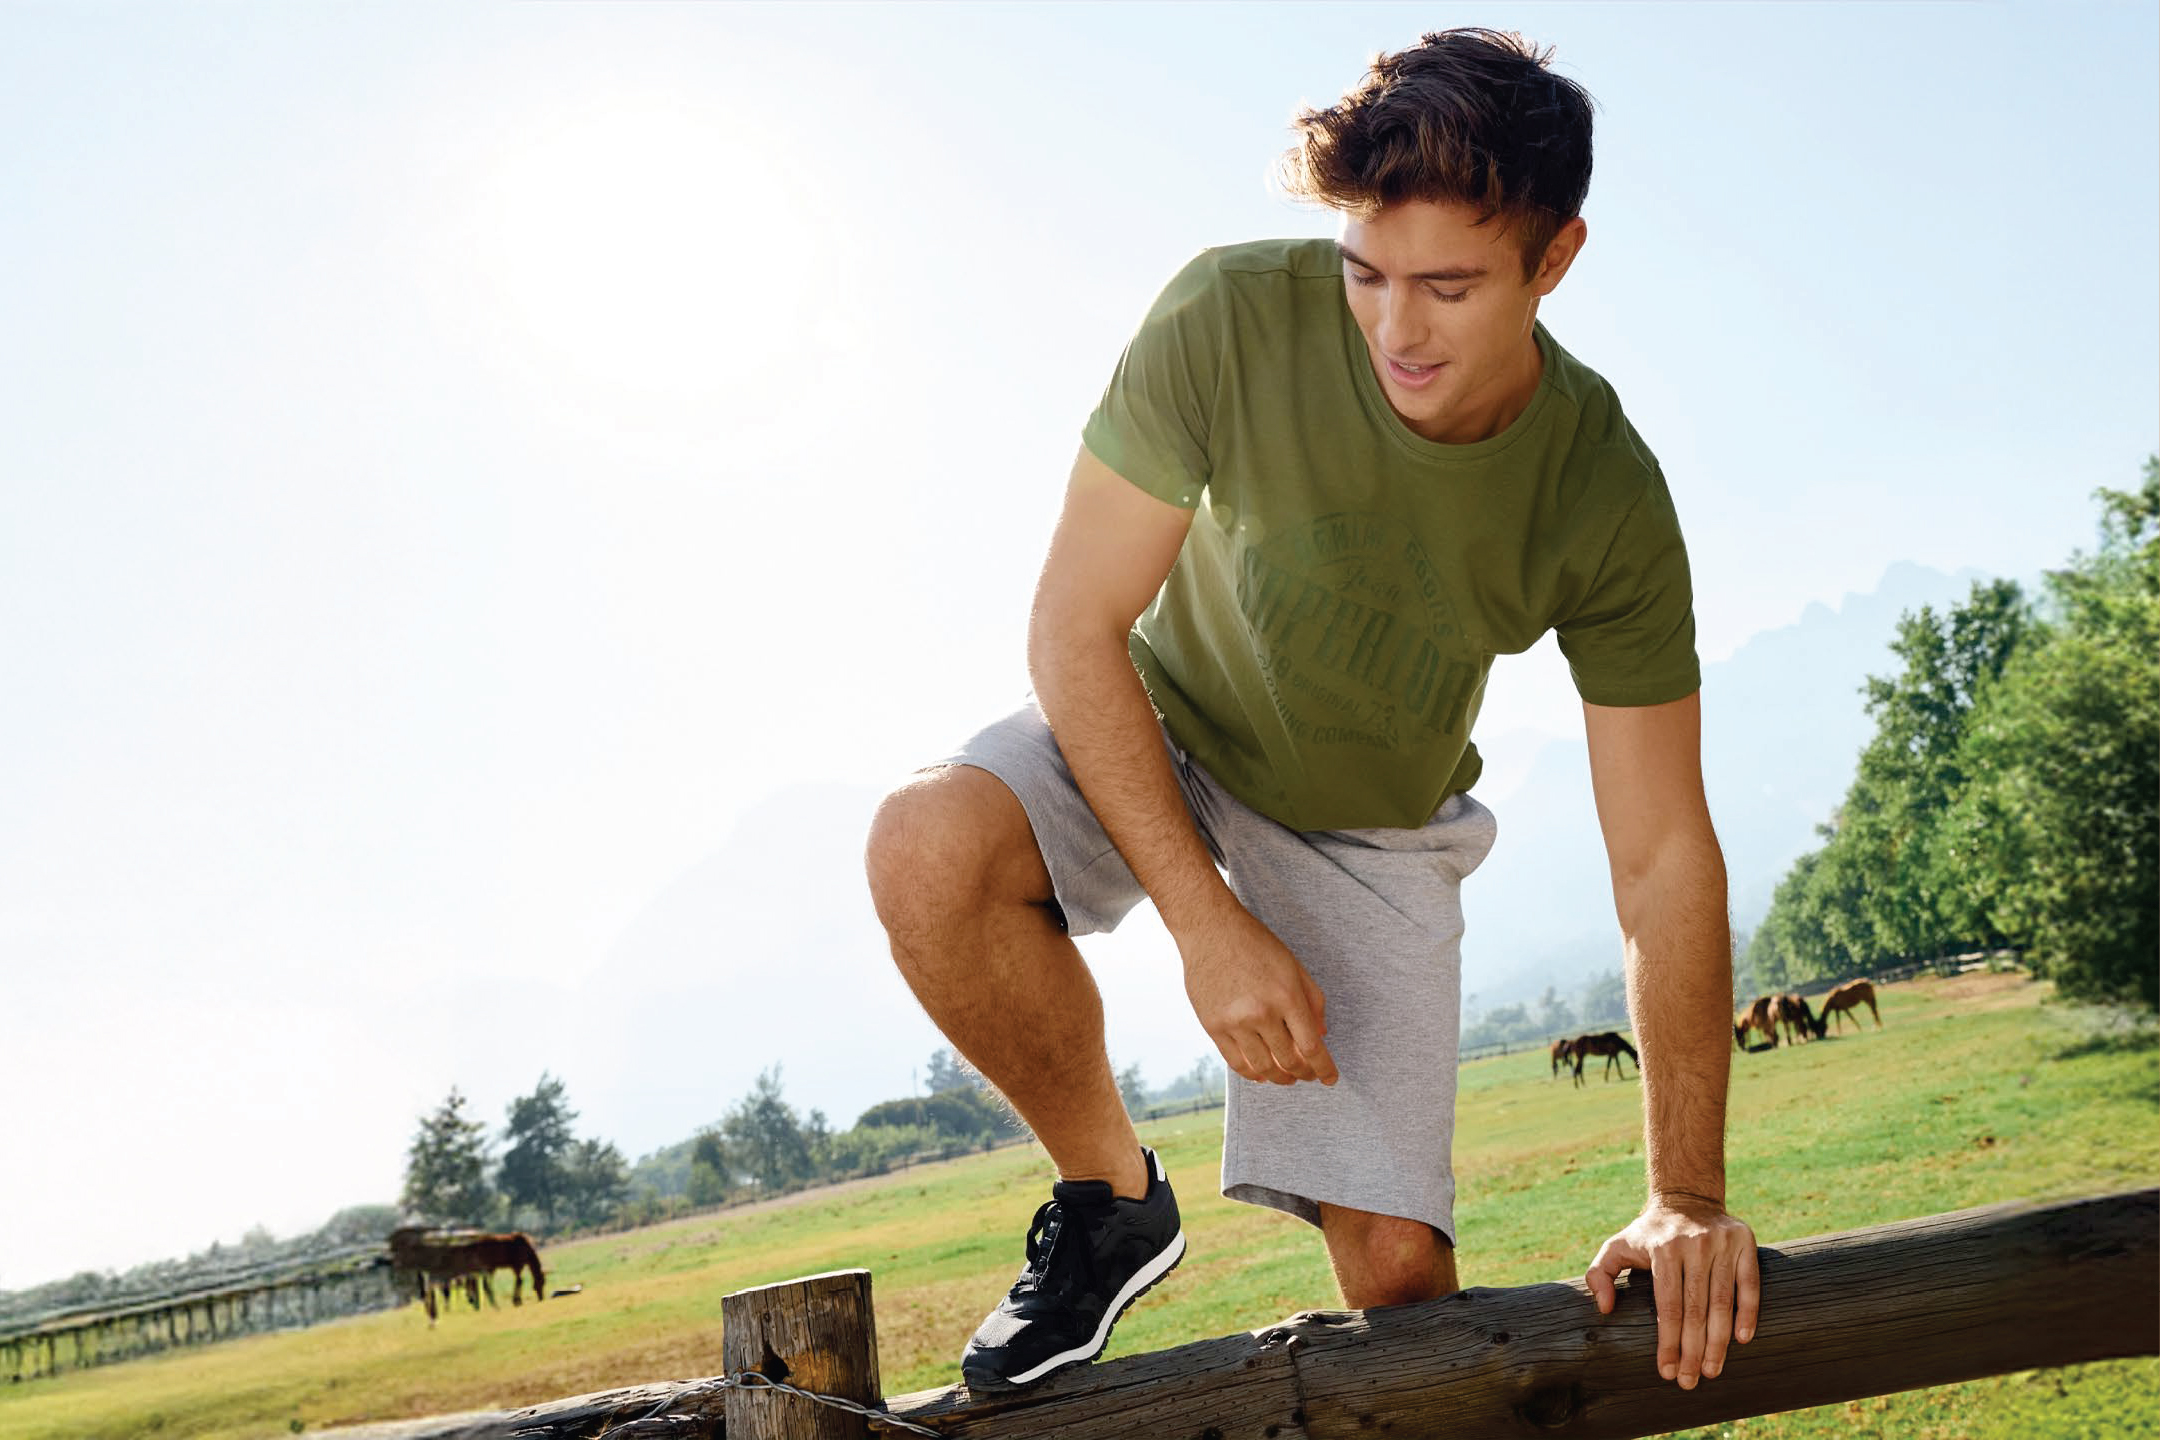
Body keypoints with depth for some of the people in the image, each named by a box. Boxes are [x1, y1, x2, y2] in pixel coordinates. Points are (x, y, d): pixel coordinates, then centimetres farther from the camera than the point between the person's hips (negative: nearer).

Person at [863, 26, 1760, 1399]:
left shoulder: (1609, 500, -24)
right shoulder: (1232, 320, -30)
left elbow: (1664, 857, -18)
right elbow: (1077, 629, -23)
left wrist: (1687, 1196, -22)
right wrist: (1210, 924, -27)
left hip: (1373, 833, 1)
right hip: (1158, 733, 0)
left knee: (1398, 1259, -10)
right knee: (928, 847, -32)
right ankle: (1112, 1199, -7)